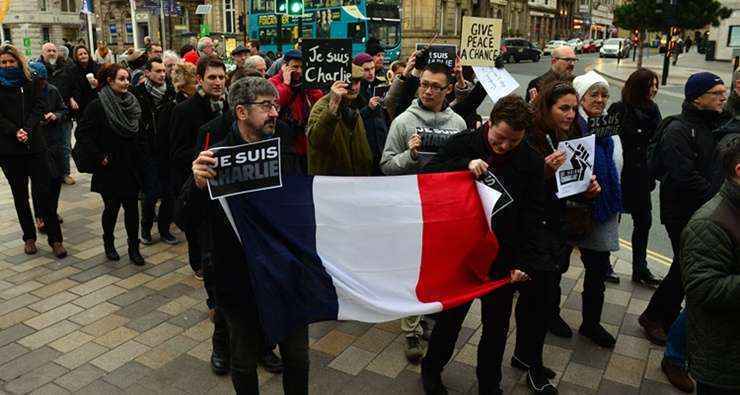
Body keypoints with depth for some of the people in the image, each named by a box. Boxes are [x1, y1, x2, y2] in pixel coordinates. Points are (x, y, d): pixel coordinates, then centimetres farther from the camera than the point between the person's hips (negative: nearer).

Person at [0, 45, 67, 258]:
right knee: (20, 194, 10)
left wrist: (27, 129, -15)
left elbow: (39, 107, -1)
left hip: (34, 144, 0)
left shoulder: (31, 83, 6)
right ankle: (29, 237, 21)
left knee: (44, 192, -3)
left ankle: (55, 239, 3)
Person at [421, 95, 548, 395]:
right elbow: (427, 175, -13)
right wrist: (465, 165, -28)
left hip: (503, 259, 2)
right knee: (449, 318, 14)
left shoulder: (531, 162, -4)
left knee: (497, 327, 15)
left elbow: (533, 216, -3)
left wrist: (525, 261, -11)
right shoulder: (462, 144, -8)